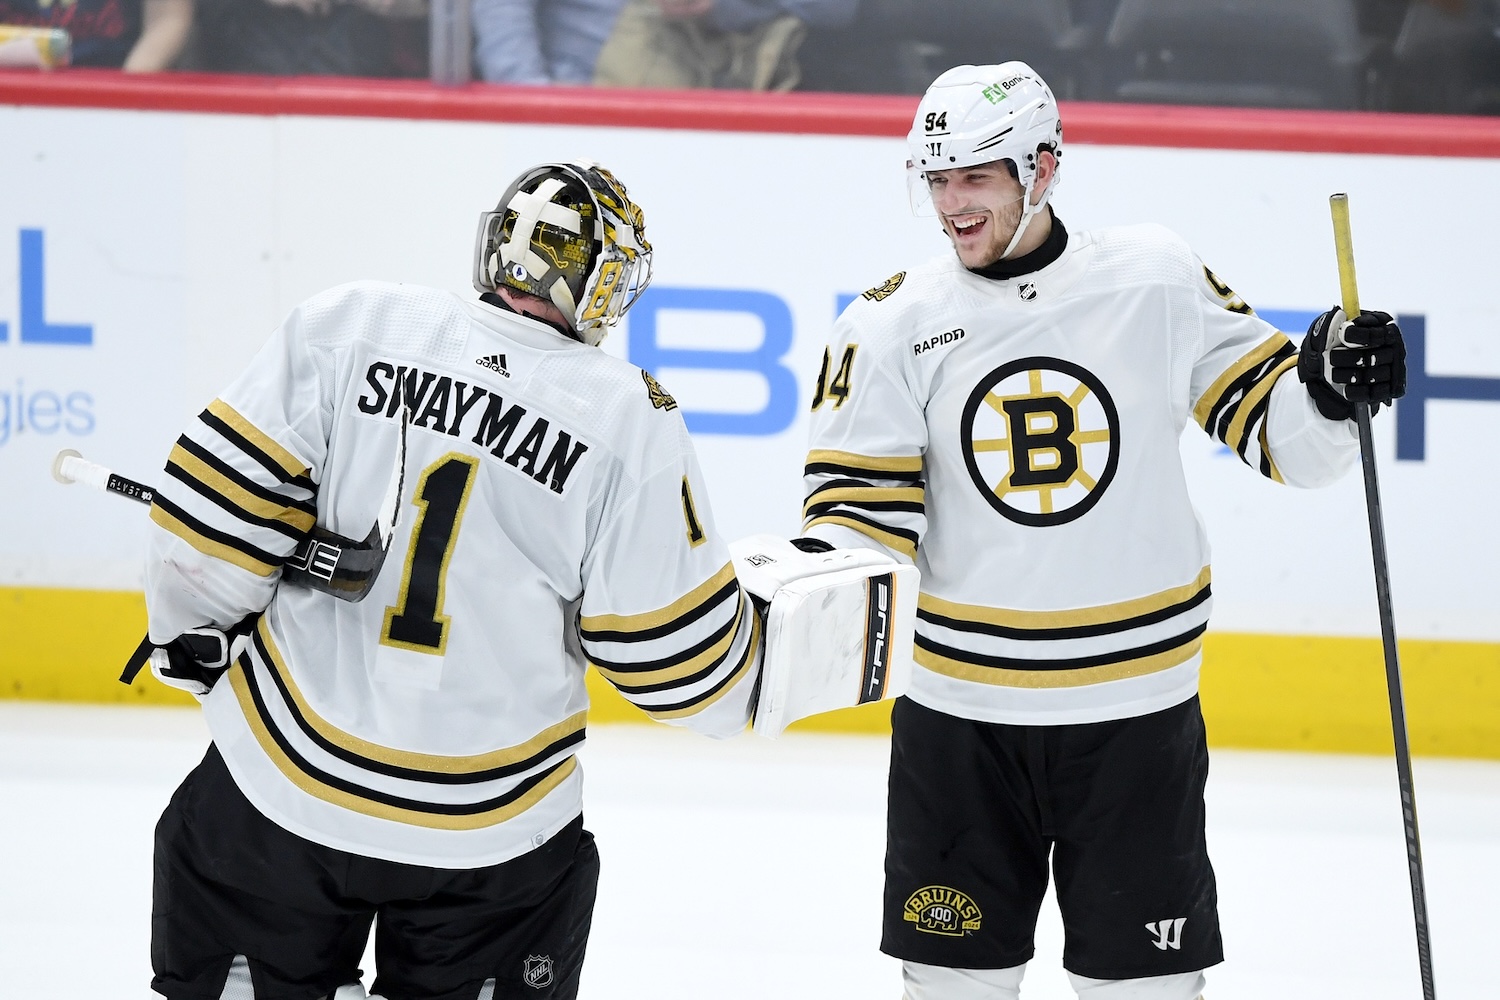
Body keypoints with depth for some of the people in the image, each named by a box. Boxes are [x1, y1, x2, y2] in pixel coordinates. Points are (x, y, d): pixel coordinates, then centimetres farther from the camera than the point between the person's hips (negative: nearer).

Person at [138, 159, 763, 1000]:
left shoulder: (351, 327, -7)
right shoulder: (632, 420, -9)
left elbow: (217, 503, -7)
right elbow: (677, 652, -6)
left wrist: (190, 639, 11)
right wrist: (753, 677, 16)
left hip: (288, 772, 1)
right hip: (491, 823, 0)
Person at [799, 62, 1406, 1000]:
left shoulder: (1160, 279, -3)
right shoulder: (893, 324, -2)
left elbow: (1277, 431, 3)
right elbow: (862, 507, -2)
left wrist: (1329, 386, -18)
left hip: (1136, 705, -1)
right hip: (960, 710, 1)